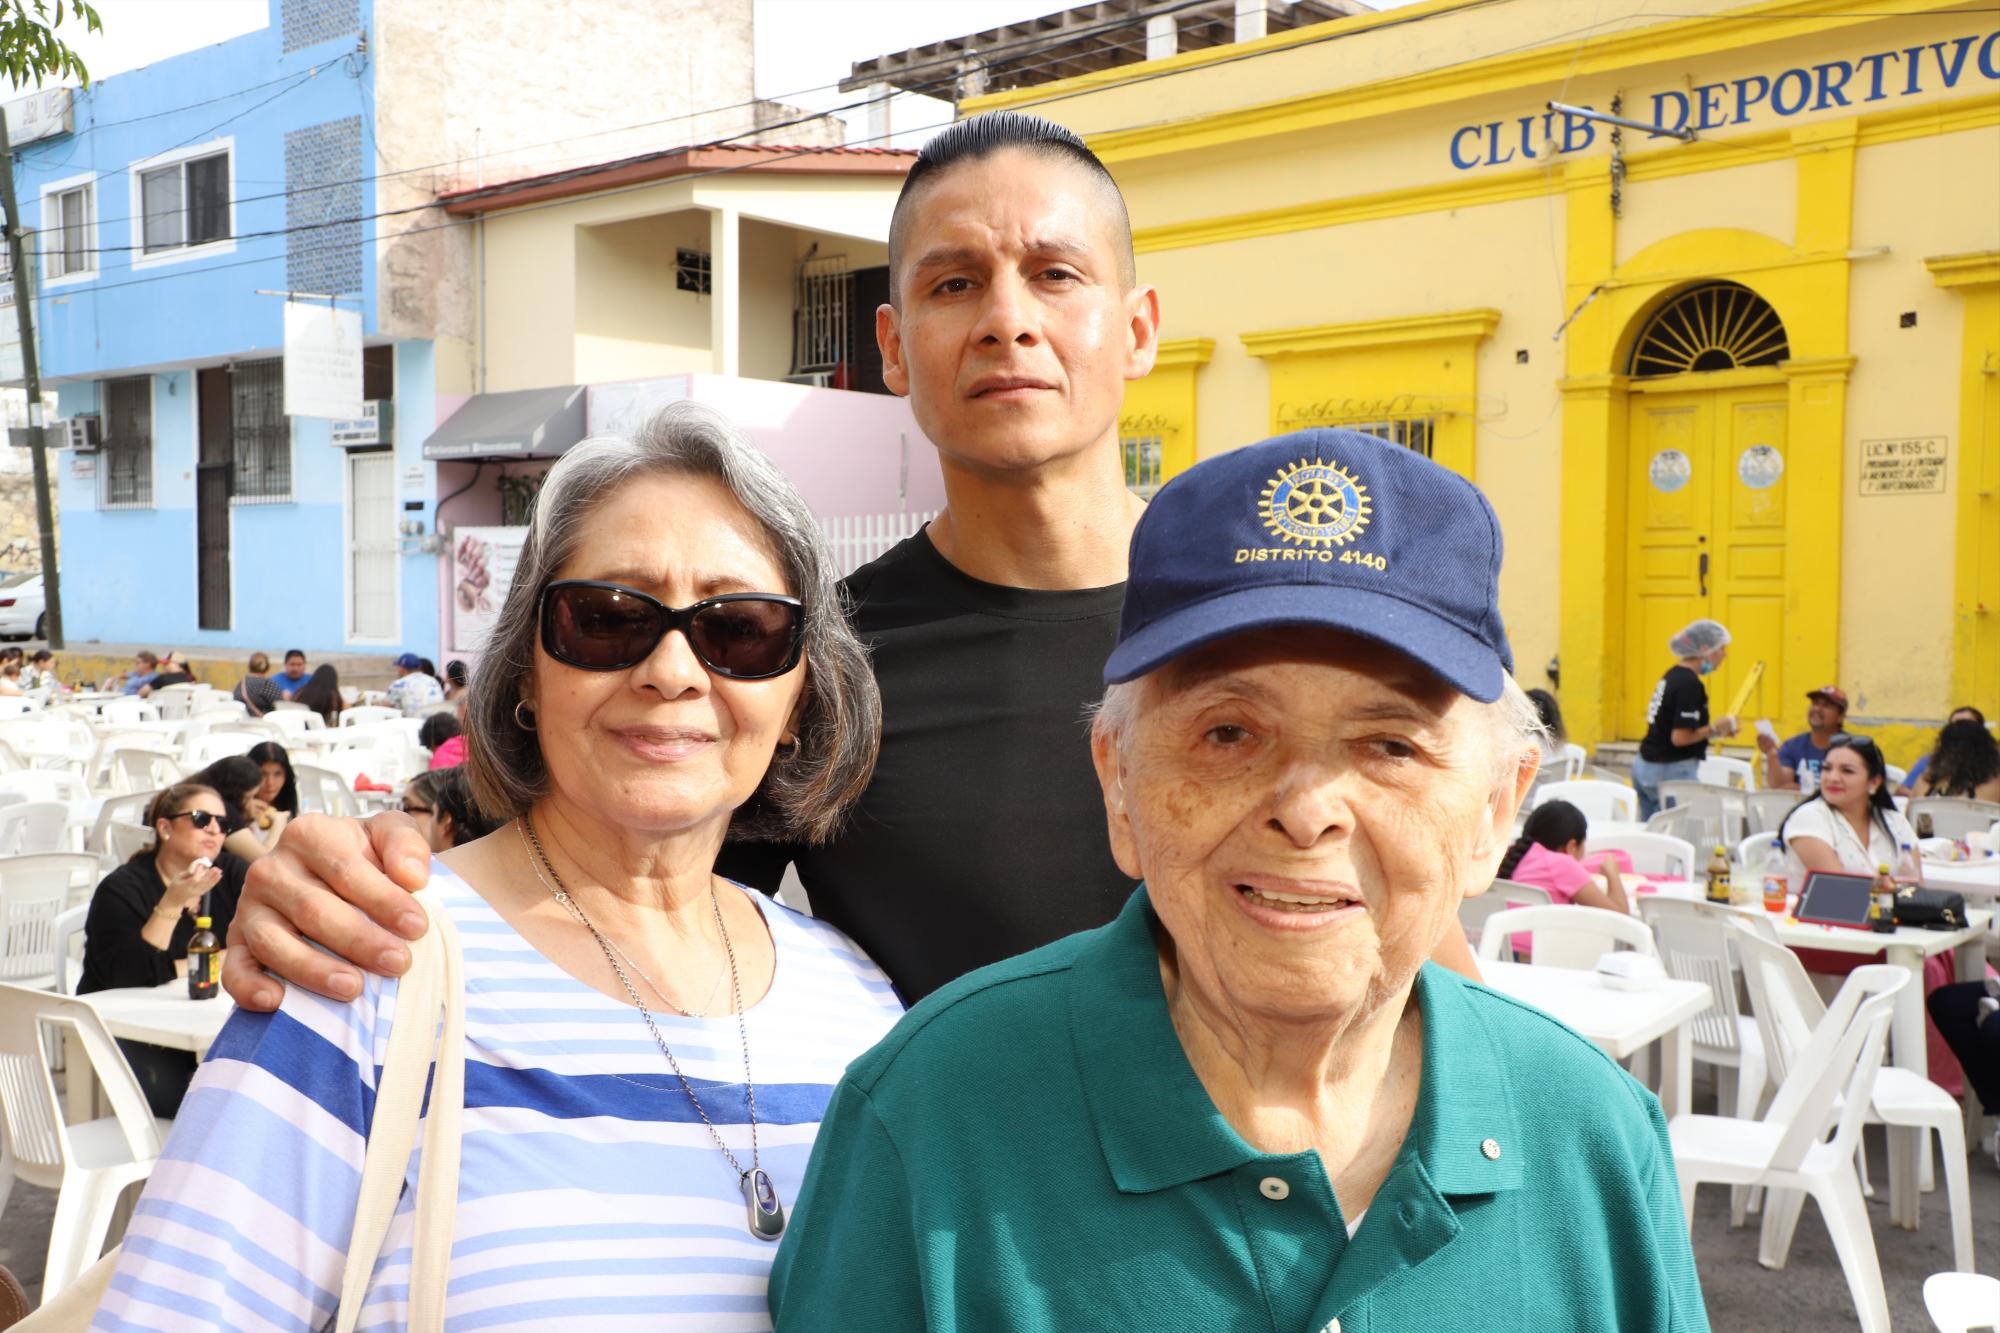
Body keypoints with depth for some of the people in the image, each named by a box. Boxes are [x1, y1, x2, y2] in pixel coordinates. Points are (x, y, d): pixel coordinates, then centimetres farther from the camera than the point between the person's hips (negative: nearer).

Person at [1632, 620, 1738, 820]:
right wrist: (1714, 728, -9)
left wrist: (1716, 729, 10)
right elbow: (1680, 738, -22)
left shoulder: (1673, 675, 10)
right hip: (1670, 773, -10)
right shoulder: (1690, 685, -17)